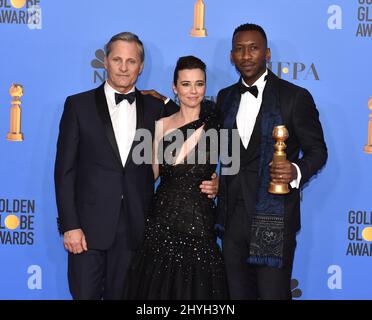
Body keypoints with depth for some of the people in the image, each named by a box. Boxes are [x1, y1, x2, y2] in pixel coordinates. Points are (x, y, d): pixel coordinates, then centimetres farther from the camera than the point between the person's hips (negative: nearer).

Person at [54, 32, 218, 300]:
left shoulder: (157, 109, 7)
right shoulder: (79, 105, 1)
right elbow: (65, 170, -2)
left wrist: (206, 184, -6)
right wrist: (70, 225, -8)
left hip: (135, 228, 2)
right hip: (89, 227, -1)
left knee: (122, 294, 10)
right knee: (85, 294, 5)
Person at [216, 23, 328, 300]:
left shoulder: (295, 97, -4)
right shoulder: (225, 97, 12)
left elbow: (317, 150, -1)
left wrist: (297, 171, -21)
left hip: (274, 216, -5)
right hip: (233, 214, 5)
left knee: (273, 293, -1)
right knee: (237, 292, 12)